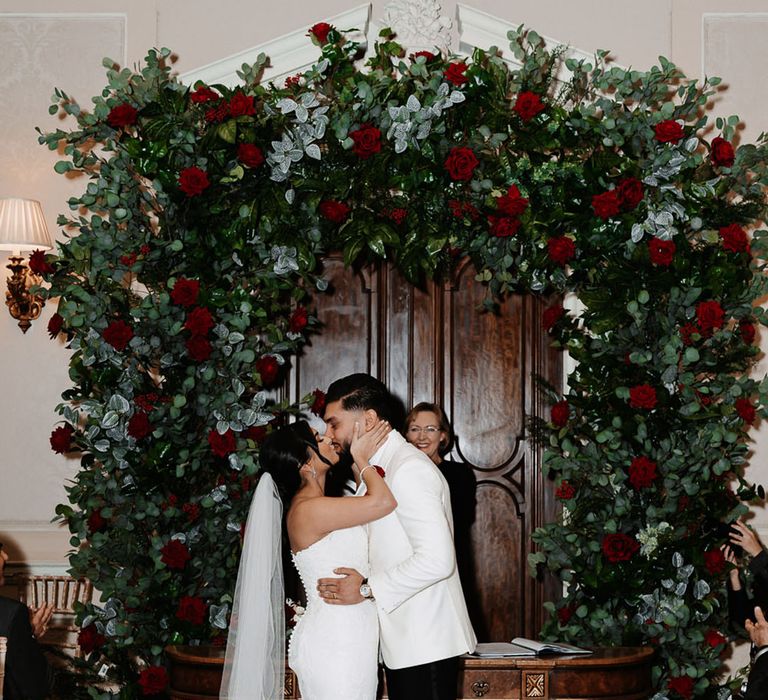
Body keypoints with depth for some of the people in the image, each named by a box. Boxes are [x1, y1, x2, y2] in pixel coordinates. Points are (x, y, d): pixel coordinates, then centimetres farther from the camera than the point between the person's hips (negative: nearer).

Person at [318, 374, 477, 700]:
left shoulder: (409, 468, -16)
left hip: (425, 646, -10)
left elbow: (436, 559, -24)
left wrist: (367, 588, -17)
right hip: (402, 645, 10)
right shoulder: (381, 468, 16)